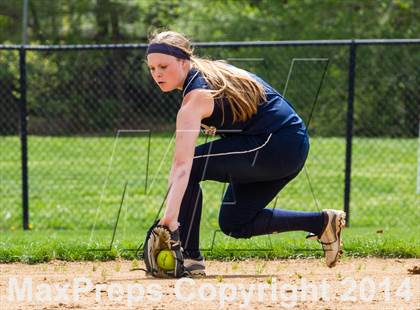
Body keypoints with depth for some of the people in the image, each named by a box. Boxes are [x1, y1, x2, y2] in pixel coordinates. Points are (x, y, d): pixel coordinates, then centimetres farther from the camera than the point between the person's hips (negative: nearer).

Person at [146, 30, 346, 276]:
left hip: (275, 147, -10)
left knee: (191, 166, -15)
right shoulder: (208, 72, 7)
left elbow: (182, 166, -31)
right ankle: (322, 222, 15)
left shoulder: (196, 97, -20)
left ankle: (190, 258, -13)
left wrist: (170, 217, -39)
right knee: (234, 224, 13)